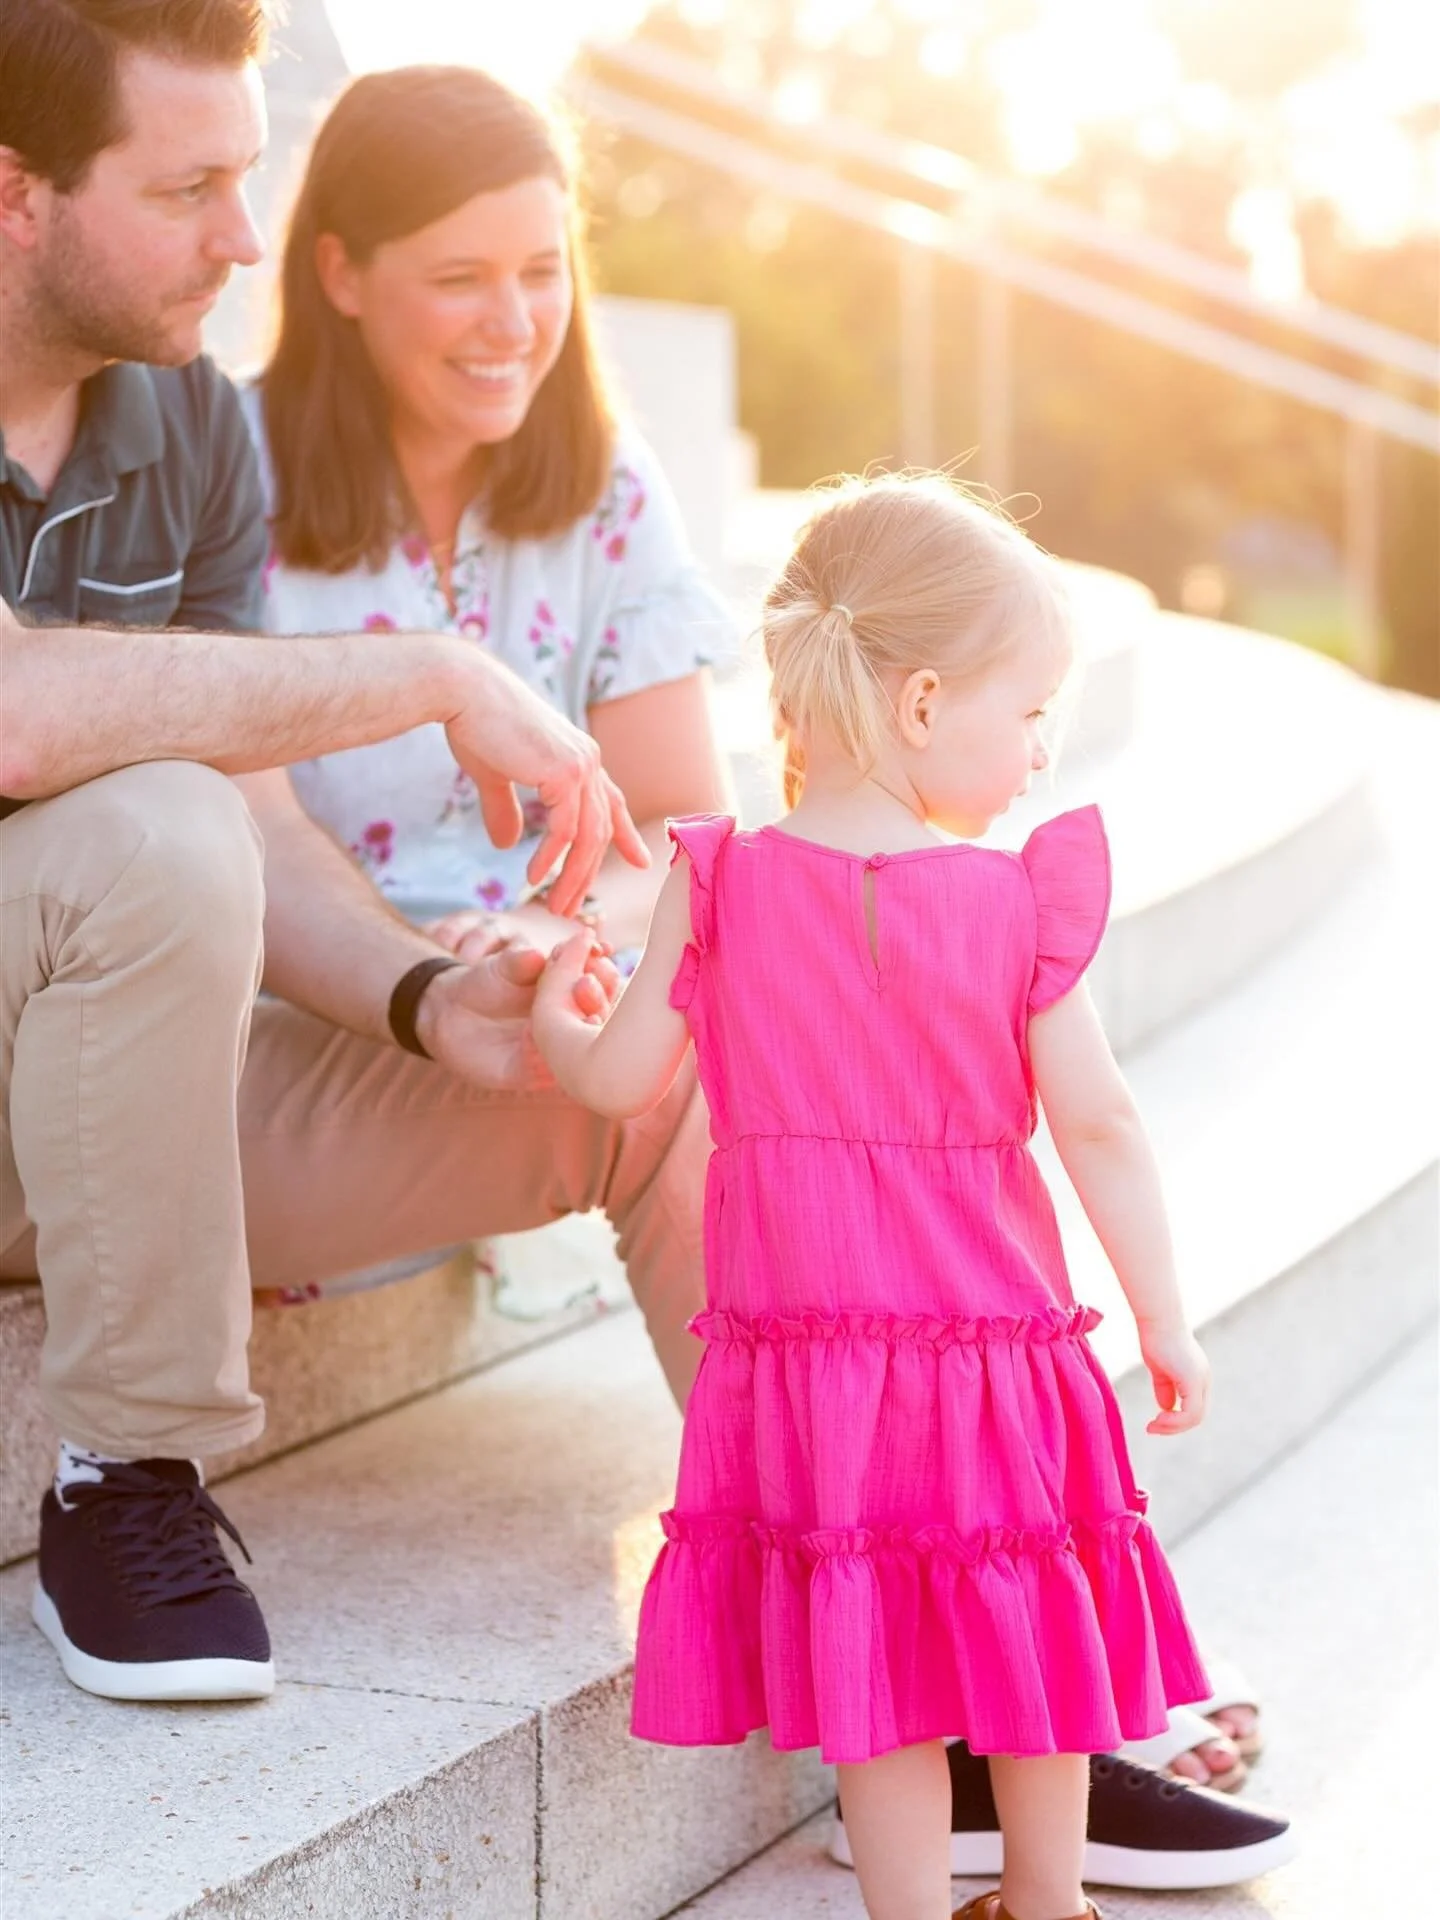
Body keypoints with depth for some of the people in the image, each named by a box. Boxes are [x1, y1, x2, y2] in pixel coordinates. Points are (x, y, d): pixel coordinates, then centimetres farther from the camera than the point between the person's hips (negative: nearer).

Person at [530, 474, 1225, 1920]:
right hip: (997, 1339, 0)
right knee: (1031, 1631, 18)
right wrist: (1162, 1317, 2)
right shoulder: (1018, 903, -9)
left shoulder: (720, 887, -6)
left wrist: (556, 1020, 22)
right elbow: (1097, 1126, -8)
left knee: (873, 1670, 8)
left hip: (801, 1344, 0)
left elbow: (620, 1083, 0)